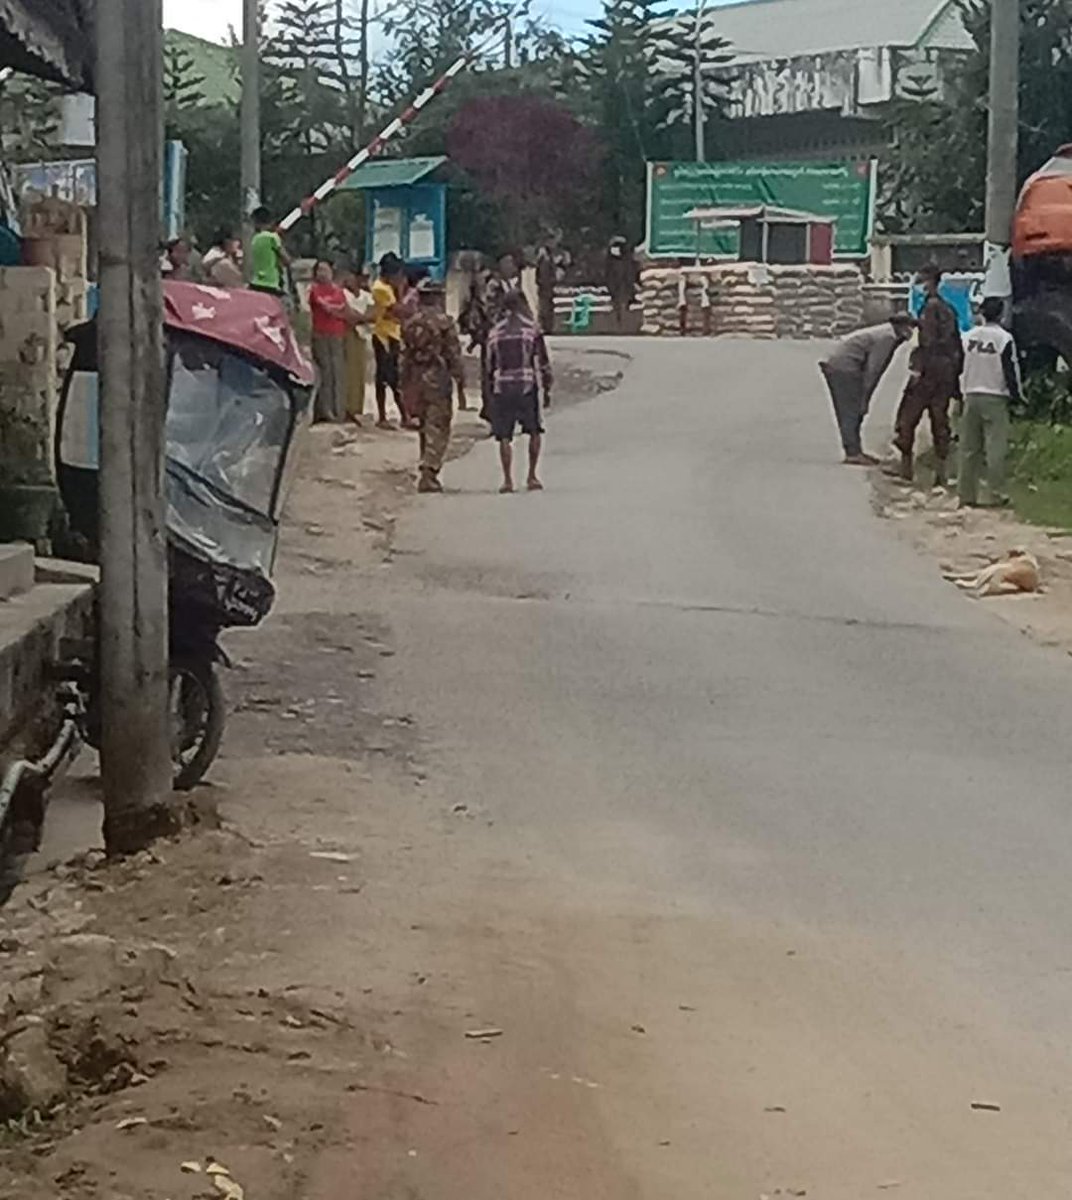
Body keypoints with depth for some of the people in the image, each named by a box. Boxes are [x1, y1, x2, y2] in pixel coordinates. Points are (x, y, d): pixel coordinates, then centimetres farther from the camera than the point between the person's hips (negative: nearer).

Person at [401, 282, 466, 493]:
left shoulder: (409, 324, 6)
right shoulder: (444, 322, -8)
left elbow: (404, 357, 10)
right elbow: (454, 356, -8)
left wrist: (405, 388, 16)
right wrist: (460, 385, -3)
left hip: (415, 382, 5)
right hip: (437, 380, -5)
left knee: (426, 428, 17)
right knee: (438, 430, -3)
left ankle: (428, 472, 21)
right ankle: (428, 472, -13)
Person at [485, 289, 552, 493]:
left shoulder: (494, 333, 11)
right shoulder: (531, 329, 1)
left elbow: (490, 366, 14)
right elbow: (543, 362, -1)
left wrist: (491, 393, 20)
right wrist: (547, 389, 5)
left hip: (501, 387, 2)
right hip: (526, 386, -2)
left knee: (504, 436, 4)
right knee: (535, 432, 12)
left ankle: (507, 480, -2)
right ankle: (532, 476, 8)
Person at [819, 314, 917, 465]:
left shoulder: (887, 335, 16)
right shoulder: (887, 337, -15)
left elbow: (873, 370, 16)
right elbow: (872, 370, -18)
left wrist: (865, 400, 13)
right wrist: (865, 400, -14)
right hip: (843, 367, -10)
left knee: (852, 413, 12)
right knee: (851, 411, -8)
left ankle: (854, 451, 16)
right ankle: (853, 453, -8)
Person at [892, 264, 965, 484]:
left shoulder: (931, 307, -9)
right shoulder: (948, 309, 17)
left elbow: (928, 341, -17)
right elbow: (957, 345, 19)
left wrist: (918, 367, -18)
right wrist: (956, 372, 22)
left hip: (930, 369, -8)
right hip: (947, 372, 8)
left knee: (908, 416, -2)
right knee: (940, 420, 8)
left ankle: (906, 464, -4)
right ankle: (940, 471, 5)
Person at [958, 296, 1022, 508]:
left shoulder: (968, 337, 6)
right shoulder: (1004, 339, -8)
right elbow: (1011, 371, -6)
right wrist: (1015, 395, 5)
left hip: (971, 397, 4)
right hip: (995, 398, -4)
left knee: (969, 448, 7)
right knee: (996, 449, -2)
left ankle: (967, 495, 8)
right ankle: (997, 495, -1)